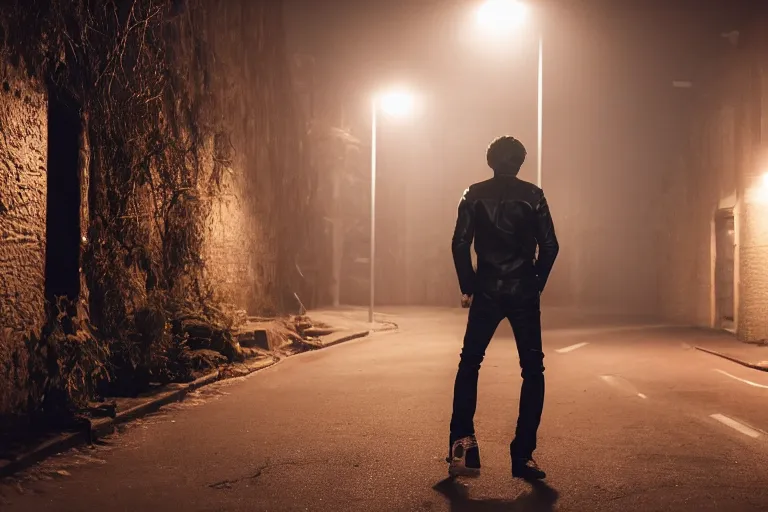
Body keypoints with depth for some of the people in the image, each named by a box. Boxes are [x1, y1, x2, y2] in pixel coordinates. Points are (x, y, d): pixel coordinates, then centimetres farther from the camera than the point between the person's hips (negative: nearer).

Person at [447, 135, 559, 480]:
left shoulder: (475, 195, 2)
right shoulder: (532, 195, 1)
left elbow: (460, 244, -4)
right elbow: (549, 246, -3)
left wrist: (468, 288, 4)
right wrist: (537, 284, 9)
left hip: (487, 292, 1)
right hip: (524, 293, 0)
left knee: (469, 364, 13)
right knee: (532, 370, 8)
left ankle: (462, 444, 0)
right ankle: (523, 455, 2)